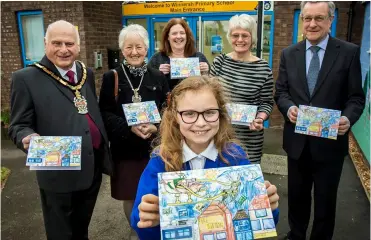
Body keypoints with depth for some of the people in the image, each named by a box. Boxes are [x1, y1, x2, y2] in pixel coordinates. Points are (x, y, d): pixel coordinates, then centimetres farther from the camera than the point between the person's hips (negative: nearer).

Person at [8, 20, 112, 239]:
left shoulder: (87, 73, 8)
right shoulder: (26, 78, -9)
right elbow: (19, 126, -8)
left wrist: (104, 151, 11)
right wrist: (28, 138, -30)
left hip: (94, 166, 5)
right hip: (59, 172, -5)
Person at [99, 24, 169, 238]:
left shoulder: (158, 77, 1)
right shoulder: (111, 78, -2)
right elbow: (104, 114, -5)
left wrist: (155, 127, -18)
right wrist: (130, 127, -19)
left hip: (153, 147, 1)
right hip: (124, 149, 0)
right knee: (130, 197, 12)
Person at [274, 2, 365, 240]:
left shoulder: (349, 52, -4)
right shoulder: (289, 53, 4)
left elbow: (356, 97, -5)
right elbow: (281, 91, 4)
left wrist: (347, 118, -25)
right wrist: (289, 108, -17)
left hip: (330, 141, -2)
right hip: (297, 139, 3)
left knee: (325, 199, 14)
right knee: (297, 195, 20)